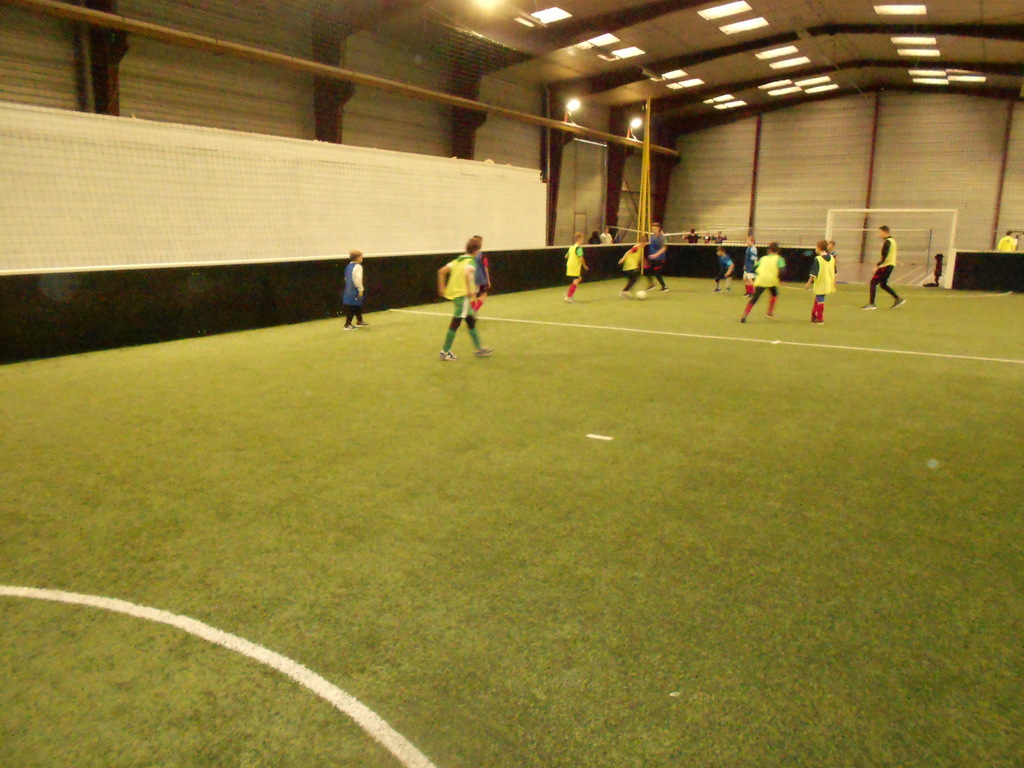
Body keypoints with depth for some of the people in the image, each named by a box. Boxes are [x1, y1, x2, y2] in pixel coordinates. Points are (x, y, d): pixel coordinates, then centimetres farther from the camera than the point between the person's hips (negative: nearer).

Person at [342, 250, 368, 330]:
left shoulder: (349, 266, 14)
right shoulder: (357, 266, -14)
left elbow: (346, 278, 21)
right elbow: (358, 279, -22)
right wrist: (360, 289, -15)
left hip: (348, 289, 10)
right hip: (354, 290, -10)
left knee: (358, 306, 21)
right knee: (352, 307, -5)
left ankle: (359, 322, 33)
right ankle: (348, 325, -4)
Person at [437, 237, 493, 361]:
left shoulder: (457, 260, 14)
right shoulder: (471, 262, -10)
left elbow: (442, 271, 12)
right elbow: (466, 274, -31)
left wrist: (442, 288, 14)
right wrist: (469, 290, -27)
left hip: (453, 293, 9)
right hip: (462, 295, -9)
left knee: (471, 320, 17)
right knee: (455, 323, -2)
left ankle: (479, 348, 26)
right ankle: (445, 352, 3)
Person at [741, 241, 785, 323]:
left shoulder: (763, 258, 20)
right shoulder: (779, 259, 9)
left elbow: (754, 267, 14)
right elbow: (782, 270, -7)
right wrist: (780, 279, 6)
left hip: (760, 280, 2)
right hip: (772, 281, -2)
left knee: (754, 299, 3)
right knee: (775, 295, 27)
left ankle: (744, 316, -12)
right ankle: (770, 313, 21)